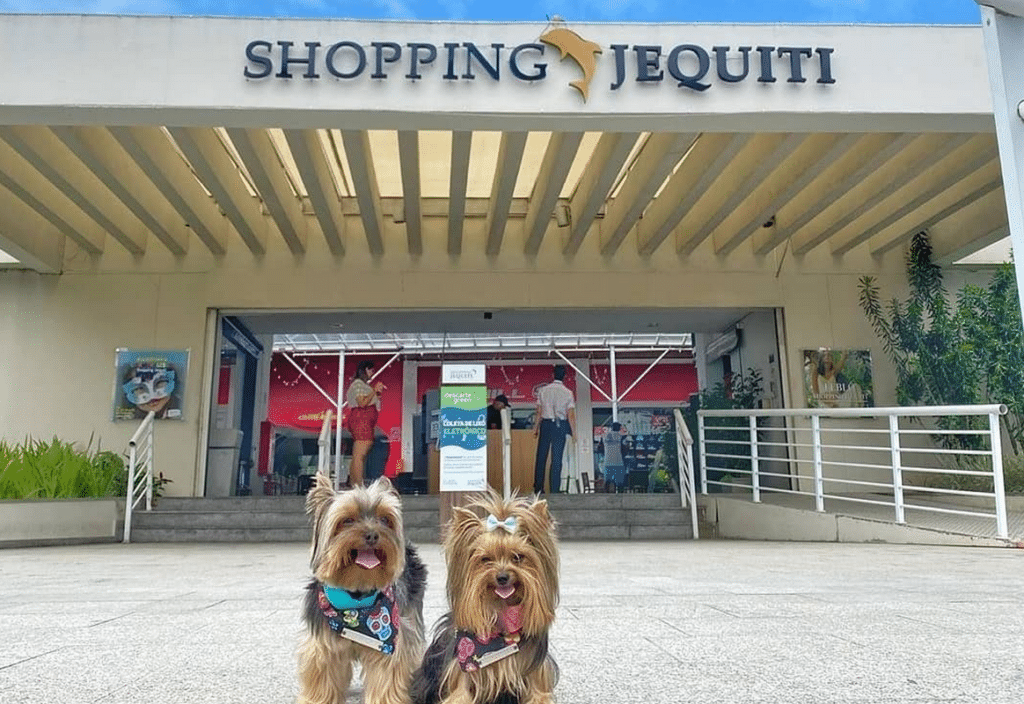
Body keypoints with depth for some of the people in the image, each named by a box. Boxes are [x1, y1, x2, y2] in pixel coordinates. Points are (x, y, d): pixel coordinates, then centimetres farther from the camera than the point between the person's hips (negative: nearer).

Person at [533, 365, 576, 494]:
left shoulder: (543, 390, 2)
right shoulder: (568, 393, -3)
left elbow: (539, 412, 3)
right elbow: (571, 415, -6)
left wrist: (536, 427, 11)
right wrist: (574, 432, 0)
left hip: (545, 424, 2)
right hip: (560, 425, -1)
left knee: (541, 456, 9)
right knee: (557, 459, 2)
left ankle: (538, 487, 10)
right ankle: (554, 490, 2)